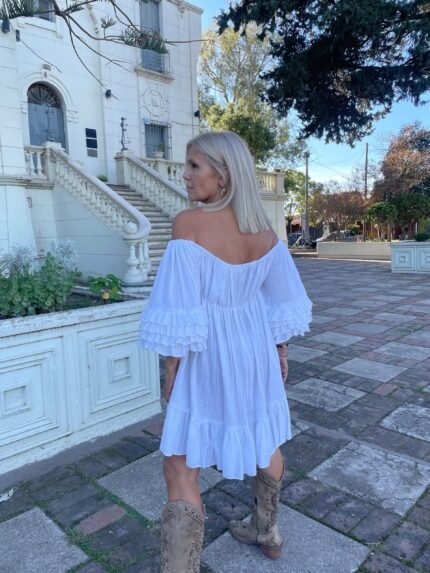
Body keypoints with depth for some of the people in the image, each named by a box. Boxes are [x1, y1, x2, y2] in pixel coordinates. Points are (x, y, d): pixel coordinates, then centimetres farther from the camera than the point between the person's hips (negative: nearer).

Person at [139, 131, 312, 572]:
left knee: (180, 470, 7)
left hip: (209, 356, -7)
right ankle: (267, 533, 47)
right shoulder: (264, 230, -3)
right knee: (265, 442, 24)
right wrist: (281, 352, 16)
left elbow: (182, 310, -22)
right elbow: (282, 300, 3)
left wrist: (171, 369, -10)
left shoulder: (189, 224, -22)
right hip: (254, 348, 7)